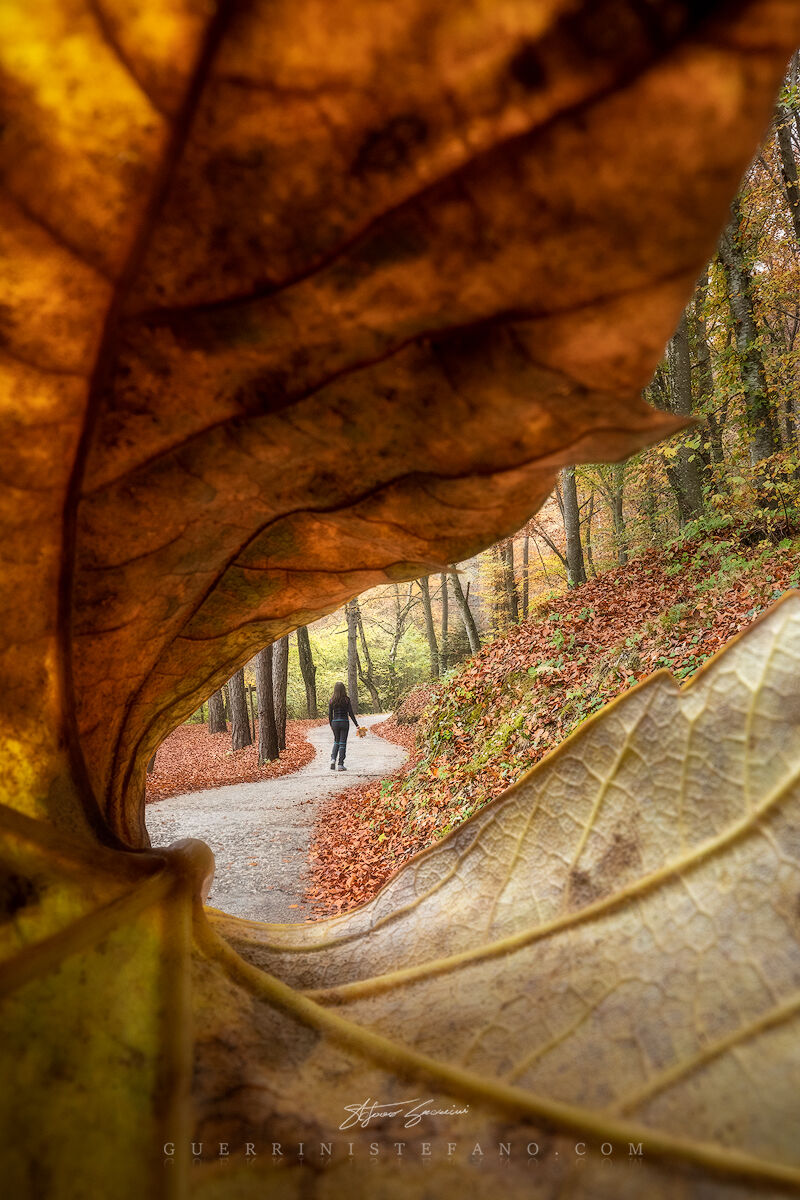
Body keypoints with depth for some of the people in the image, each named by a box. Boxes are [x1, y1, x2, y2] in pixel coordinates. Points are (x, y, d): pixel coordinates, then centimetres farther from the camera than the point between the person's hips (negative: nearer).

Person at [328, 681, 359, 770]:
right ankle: (341, 764, 3)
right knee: (343, 743, 4)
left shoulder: (332, 700, 0)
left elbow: (330, 714, 3)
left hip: (335, 722, 2)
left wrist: (331, 725, 16)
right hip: (344, 722, -2)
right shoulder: (346, 699, -7)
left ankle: (333, 759, 1)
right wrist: (356, 725, -3)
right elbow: (351, 713, -8)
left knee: (336, 742, 20)